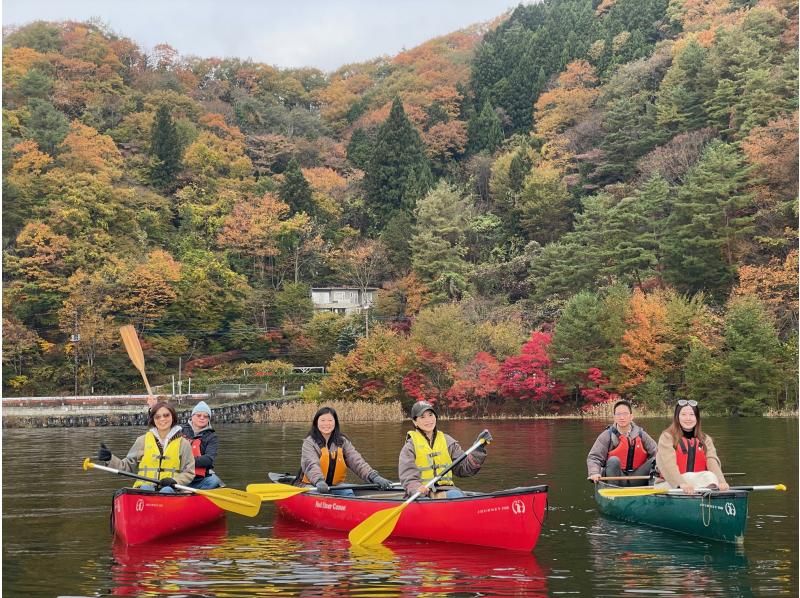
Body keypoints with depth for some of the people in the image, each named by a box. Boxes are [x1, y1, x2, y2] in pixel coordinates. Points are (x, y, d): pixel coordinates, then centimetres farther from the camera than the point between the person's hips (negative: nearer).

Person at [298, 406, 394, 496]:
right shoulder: (309, 442, -3)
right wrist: (319, 481, -43)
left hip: (336, 486, 3)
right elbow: (311, 464, -21)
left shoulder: (343, 442, 9)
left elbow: (357, 462, -4)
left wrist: (374, 476, -24)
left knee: (349, 493, -27)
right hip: (313, 486, -3)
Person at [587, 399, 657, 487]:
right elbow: (593, 458, -6)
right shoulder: (607, 435, -1)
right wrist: (594, 473, -26)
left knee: (654, 461, -17)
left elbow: (655, 452, 5)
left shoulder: (640, 434, 7)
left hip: (635, 481, 1)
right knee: (613, 461, -31)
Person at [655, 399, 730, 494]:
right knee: (690, 476, -32)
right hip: (671, 484, -3)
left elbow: (712, 461, -5)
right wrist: (682, 483, -35)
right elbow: (668, 463, -17)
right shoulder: (667, 437, -1)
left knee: (710, 476, -27)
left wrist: (721, 481, -25)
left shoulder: (705, 439, 13)